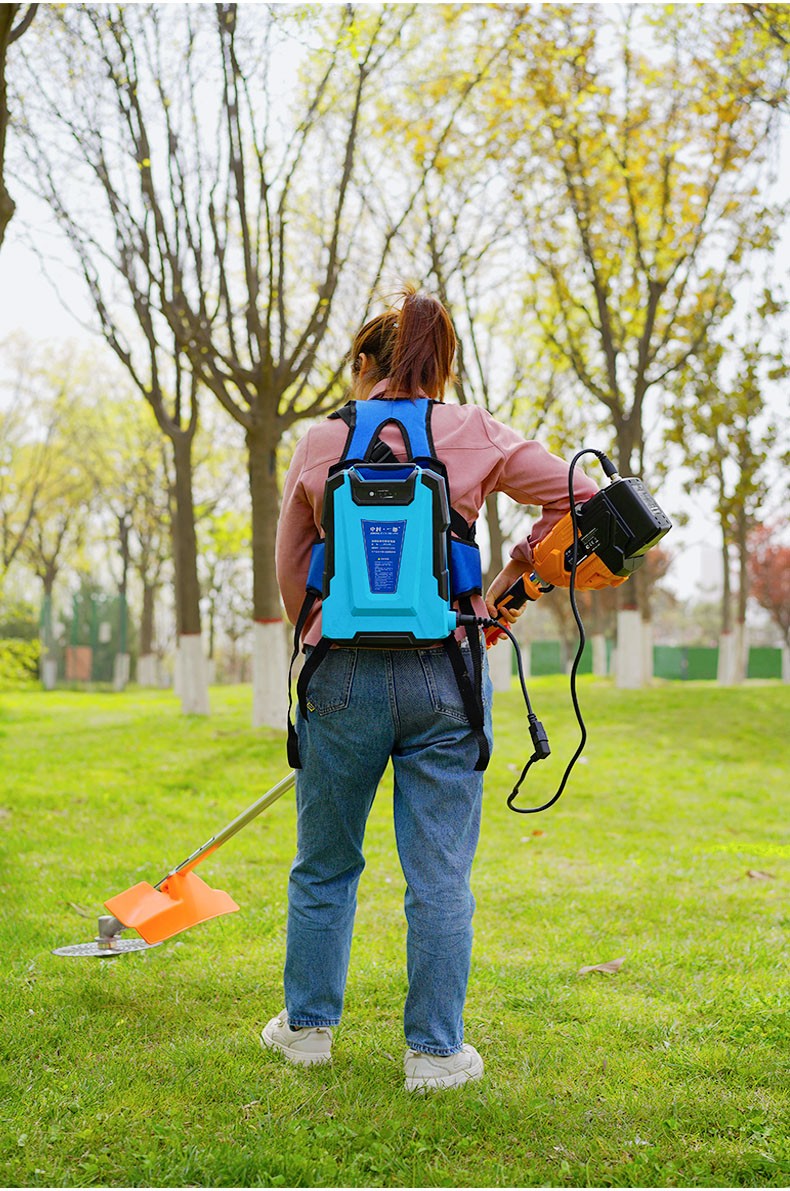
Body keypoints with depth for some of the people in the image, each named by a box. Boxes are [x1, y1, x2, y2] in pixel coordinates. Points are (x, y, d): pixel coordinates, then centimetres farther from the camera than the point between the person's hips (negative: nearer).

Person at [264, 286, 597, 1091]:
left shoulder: (321, 442, 3)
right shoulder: (474, 435, 1)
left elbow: (292, 573, 10)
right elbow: (580, 496, 2)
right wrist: (512, 579, 11)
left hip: (344, 675, 1)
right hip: (444, 675, 0)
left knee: (324, 866, 18)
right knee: (440, 876, 7)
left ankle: (308, 1024, 31)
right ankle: (435, 1051, 14)